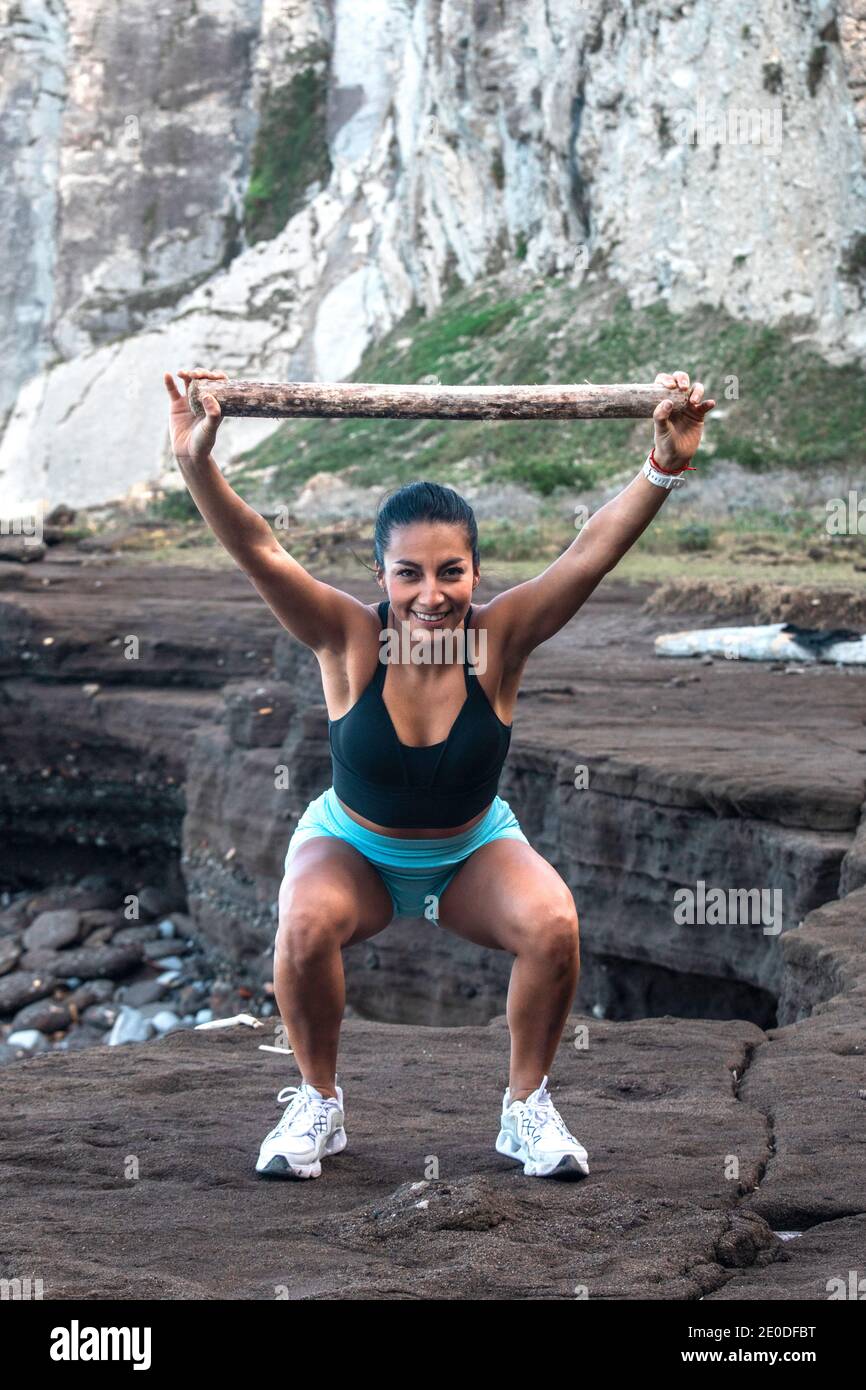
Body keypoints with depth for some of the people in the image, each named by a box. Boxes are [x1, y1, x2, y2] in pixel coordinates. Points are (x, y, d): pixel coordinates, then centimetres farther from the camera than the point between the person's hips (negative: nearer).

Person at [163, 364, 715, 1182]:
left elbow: (593, 553, -33)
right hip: (352, 847, -1)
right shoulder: (349, 640, -24)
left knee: (553, 925, -27)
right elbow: (259, 552, -36)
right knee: (306, 924, -32)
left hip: (472, 852, 1)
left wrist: (666, 468, -45)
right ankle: (318, 1102, -7)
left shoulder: (498, 640, -23)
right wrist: (197, 466, -52)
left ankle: (527, 1105, -3)